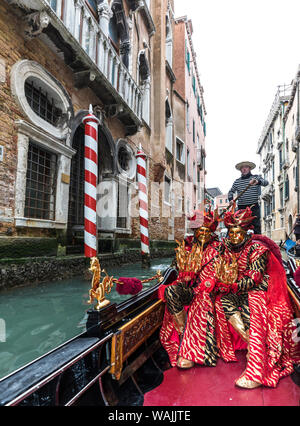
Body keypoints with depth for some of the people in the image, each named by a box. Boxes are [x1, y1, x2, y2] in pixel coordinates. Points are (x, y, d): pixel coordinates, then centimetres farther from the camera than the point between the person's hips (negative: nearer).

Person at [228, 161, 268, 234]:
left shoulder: (256, 177, 7)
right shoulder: (237, 181, 14)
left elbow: (266, 183, -9)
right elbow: (231, 191, 21)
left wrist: (257, 182, -29)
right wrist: (230, 199, 1)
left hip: (253, 207, -2)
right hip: (241, 207, 2)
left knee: (256, 225, -3)